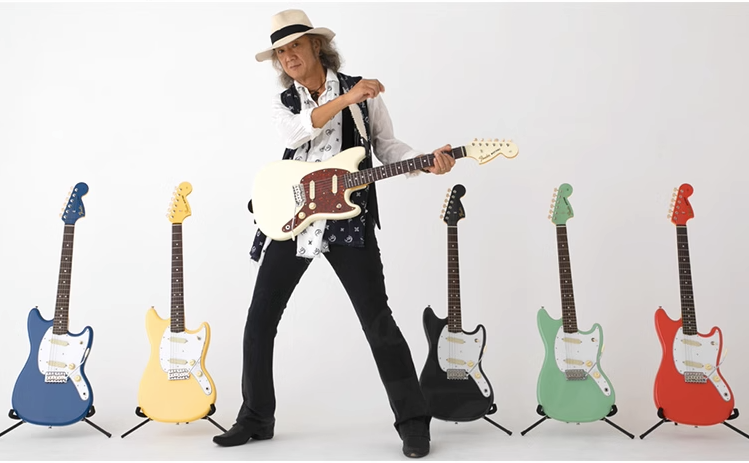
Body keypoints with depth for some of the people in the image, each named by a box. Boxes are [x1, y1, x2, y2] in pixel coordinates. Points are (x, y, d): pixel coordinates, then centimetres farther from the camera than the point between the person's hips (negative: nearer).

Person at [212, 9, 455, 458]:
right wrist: (346, 99, -25)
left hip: (349, 221, -3)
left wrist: (428, 164, -13)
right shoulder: (283, 102, 9)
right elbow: (295, 134, -15)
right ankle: (256, 418, 22)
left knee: (378, 322, -4)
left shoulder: (364, 91, 4)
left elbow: (387, 145, 6)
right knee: (260, 320, 5)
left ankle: (414, 423, 9)